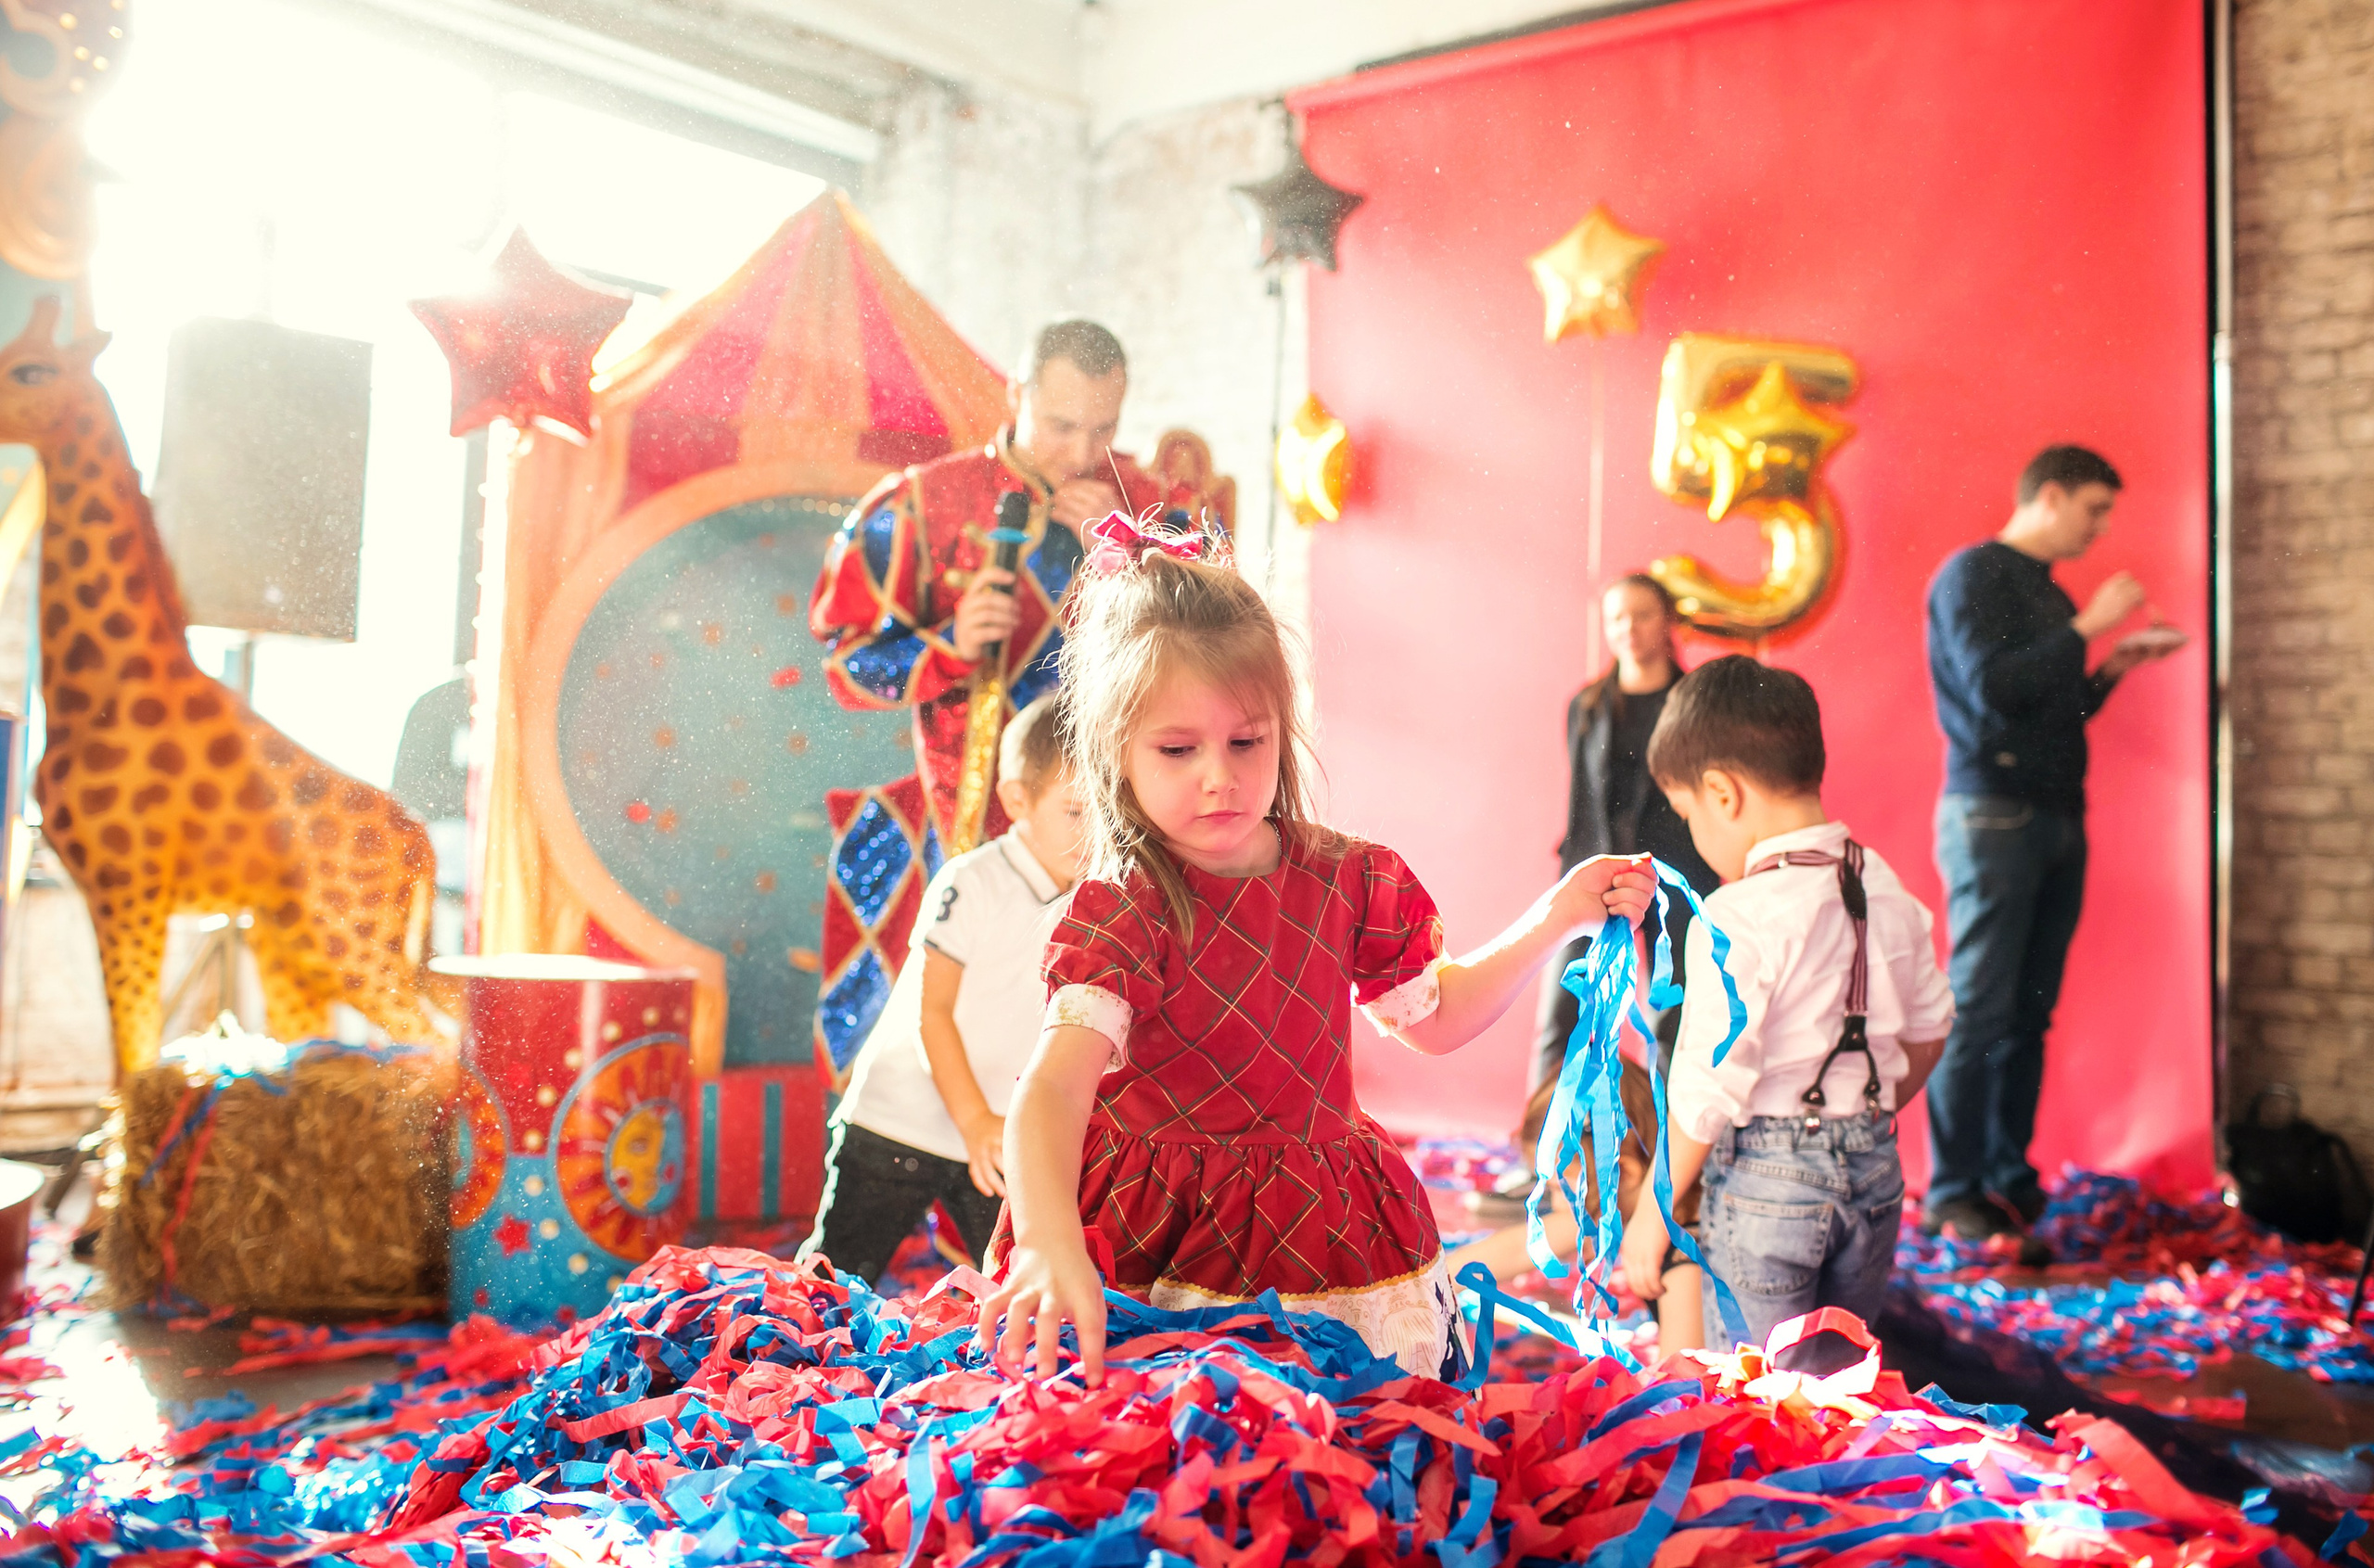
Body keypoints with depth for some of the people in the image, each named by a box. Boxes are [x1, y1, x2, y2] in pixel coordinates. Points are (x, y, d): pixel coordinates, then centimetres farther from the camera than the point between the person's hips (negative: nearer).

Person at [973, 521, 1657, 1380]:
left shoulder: (1350, 880, 0)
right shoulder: (1118, 912, -17)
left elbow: (1432, 1016, 18)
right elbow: (1051, 1088, -31)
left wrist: (1557, 915, 10)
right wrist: (1052, 1249, -48)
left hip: (1326, 1242, 4)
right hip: (1156, 1247, -4)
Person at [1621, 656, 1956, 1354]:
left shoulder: (1736, 920, -20)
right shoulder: (1889, 890, 3)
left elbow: (1707, 1090, -18)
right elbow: (1928, 1028, 15)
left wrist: (1650, 1216, -8)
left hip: (1765, 1174, -7)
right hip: (1875, 1171, 7)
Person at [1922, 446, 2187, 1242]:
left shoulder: (2049, 593, 20)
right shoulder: (1974, 574, -4)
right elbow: (1992, 689, -17)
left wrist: (2113, 667, 11)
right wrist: (2087, 628, -12)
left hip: (2056, 817, 8)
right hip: (1992, 812, -8)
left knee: (2029, 1014, 7)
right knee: (1979, 1012, -8)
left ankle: (2009, 1177, 13)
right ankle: (1952, 1194, -3)